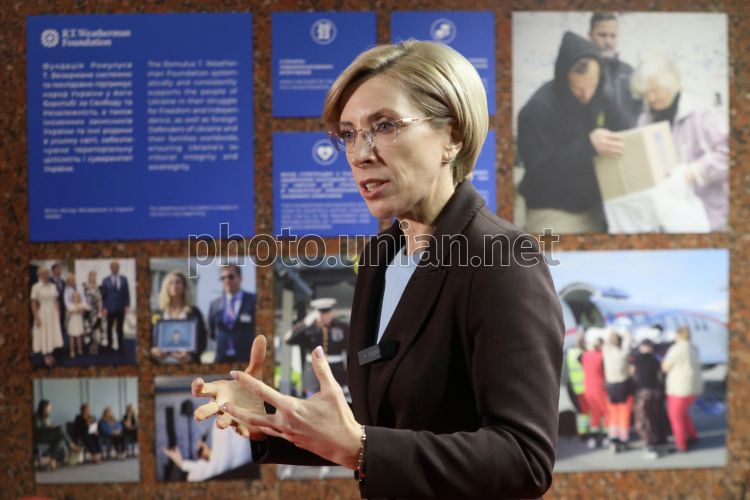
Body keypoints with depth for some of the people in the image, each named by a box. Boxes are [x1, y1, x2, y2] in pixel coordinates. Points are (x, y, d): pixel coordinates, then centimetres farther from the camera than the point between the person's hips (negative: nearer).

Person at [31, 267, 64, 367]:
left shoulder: (53, 286, 5)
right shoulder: (36, 287, -9)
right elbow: (33, 303, -10)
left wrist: (58, 313, 6)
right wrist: (36, 317, -15)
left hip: (53, 314, 5)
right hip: (42, 314, -5)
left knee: (53, 335, 6)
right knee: (44, 335, 1)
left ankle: (50, 355, 16)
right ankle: (46, 356, 10)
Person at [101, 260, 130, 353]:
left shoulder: (124, 279, 5)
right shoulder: (106, 281, 0)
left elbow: (127, 293, 5)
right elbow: (104, 295, -1)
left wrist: (127, 306, -3)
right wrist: (104, 308, -7)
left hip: (121, 308, 1)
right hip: (110, 309, -1)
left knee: (120, 329, 2)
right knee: (110, 327, 12)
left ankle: (121, 347, 6)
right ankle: (110, 344, 27)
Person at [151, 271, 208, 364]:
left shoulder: (193, 312, 3)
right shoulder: (158, 314, 10)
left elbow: (202, 340, 1)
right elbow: (152, 342, 12)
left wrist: (191, 355, -16)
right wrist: (153, 351, -9)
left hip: (187, 362, -2)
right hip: (163, 362, 2)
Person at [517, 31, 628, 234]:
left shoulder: (598, 100, 3)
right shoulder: (538, 109, -17)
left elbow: (621, 135, 15)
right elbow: (538, 167, -21)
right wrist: (588, 146, -27)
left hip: (593, 208, 6)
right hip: (551, 215, -6)